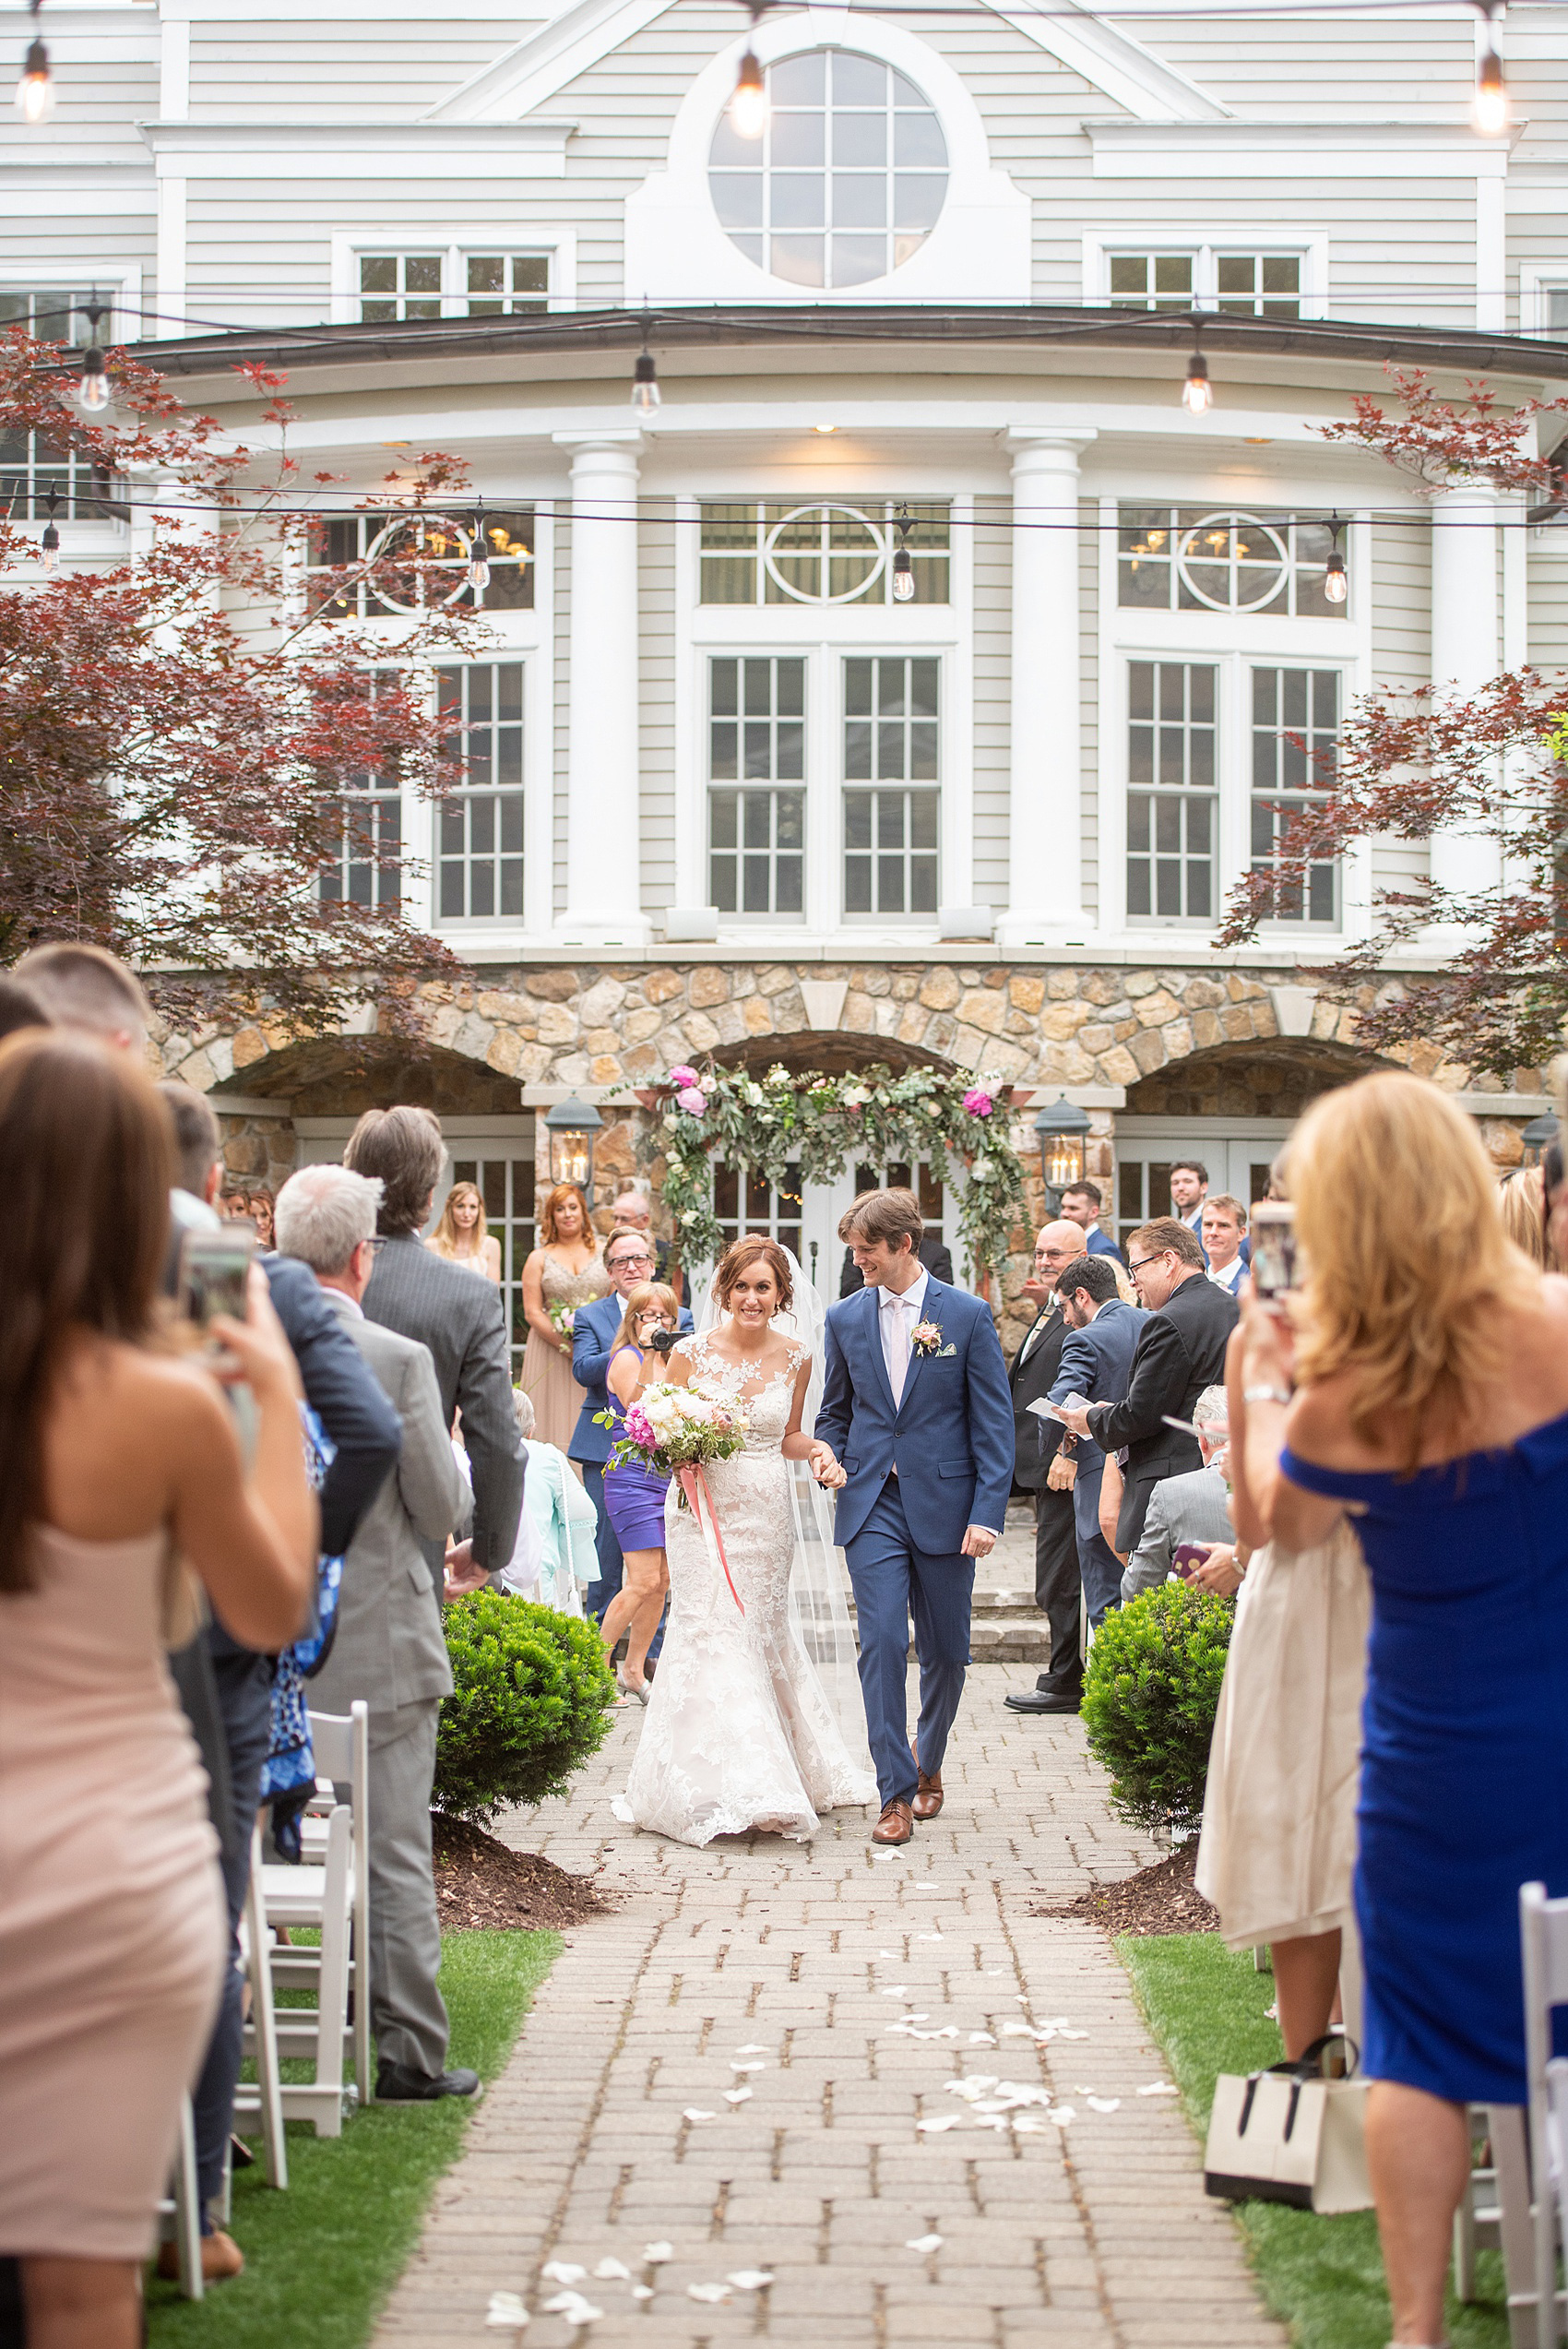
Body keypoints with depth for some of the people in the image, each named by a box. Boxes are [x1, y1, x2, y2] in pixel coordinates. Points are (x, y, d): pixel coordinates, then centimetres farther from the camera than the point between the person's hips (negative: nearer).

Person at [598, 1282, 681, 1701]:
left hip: (670, 1476, 8)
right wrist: (648, 1354, -26)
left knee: (661, 1581, 6)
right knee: (644, 1581, -12)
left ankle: (632, 1670, 16)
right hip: (634, 1477, -8)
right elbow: (638, 1409, -22)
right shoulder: (626, 1358, -7)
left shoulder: (671, 1359, 16)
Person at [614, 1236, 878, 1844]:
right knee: (713, 1633, -9)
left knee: (762, 1632, 11)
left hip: (768, 1514, 2)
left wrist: (818, 1449, -4)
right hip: (705, 1513, -2)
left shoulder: (796, 1358, 2)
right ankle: (726, 1792, -7)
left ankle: (782, 1777, 26)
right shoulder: (691, 1352, -5)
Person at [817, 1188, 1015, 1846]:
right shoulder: (845, 1317, 7)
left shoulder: (968, 1315, -2)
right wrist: (826, 1452, -4)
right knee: (882, 1643, -9)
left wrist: (987, 1513, -9)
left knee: (945, 1653, 9)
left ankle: (927, 1762, 34)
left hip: (944, 1506, -1)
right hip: (873, 1506, 1)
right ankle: (896, 1792, -4)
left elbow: (994, 1422, -3)